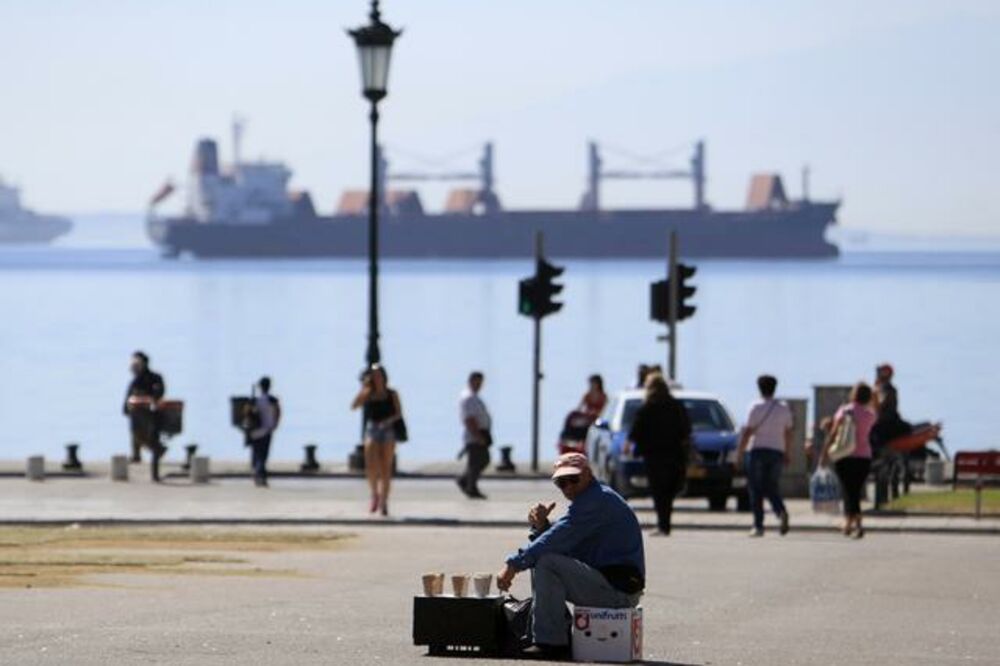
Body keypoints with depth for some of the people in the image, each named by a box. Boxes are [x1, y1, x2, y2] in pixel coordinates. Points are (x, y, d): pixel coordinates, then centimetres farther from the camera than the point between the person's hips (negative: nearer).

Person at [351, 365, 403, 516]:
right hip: (372, 429, 0)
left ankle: (383, 501, 6)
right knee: (371, 466, -14)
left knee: (385, 468, 0)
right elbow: (354, 406, -5)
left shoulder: (392, 395, 6)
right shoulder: (368, 393, 8)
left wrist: (389, 420, -16)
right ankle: (374, 495, 8)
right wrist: (363, 387, -8)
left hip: (388, 430, 0)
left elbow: (399, 413, 4)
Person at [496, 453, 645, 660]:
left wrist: (514, 563, -19)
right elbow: (560, 545, 17)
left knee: (546, 563, -23)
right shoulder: (587, 501, 20)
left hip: (618, 591, -11)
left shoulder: (598, 500, -13)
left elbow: (560, 538, -21)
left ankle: (551, 642, -20)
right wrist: (540, 526, -3)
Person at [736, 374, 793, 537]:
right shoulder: (784, 408, 8)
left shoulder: (756, 407, -5)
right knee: (772, 488, 9)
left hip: (757, 451, -4)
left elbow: (747, 432, -9)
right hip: (777, 451, 4)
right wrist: (788, 454, 17)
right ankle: (781, 511, -20)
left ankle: (758, 525, -2)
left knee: (756, 490, 1)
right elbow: (788, 433, 10)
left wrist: (739, 452, -5)